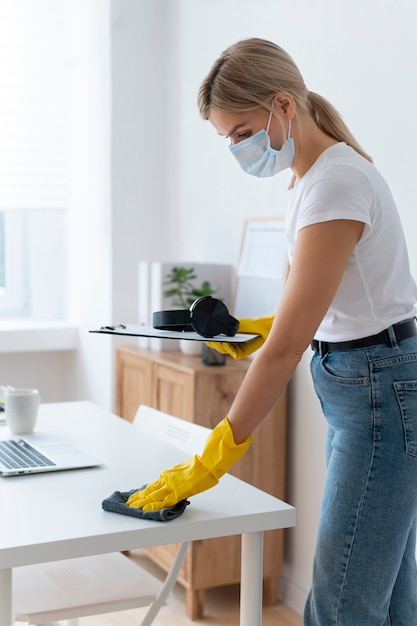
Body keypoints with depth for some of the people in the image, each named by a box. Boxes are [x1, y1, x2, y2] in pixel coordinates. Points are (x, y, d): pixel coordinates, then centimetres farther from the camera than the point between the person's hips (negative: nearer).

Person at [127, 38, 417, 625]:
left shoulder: (335, 183, -22)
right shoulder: (311, 175, 8)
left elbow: (287, 346, -25)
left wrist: (210, 461, -21)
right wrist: (256, 329, 5)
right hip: (362, 385, 10)